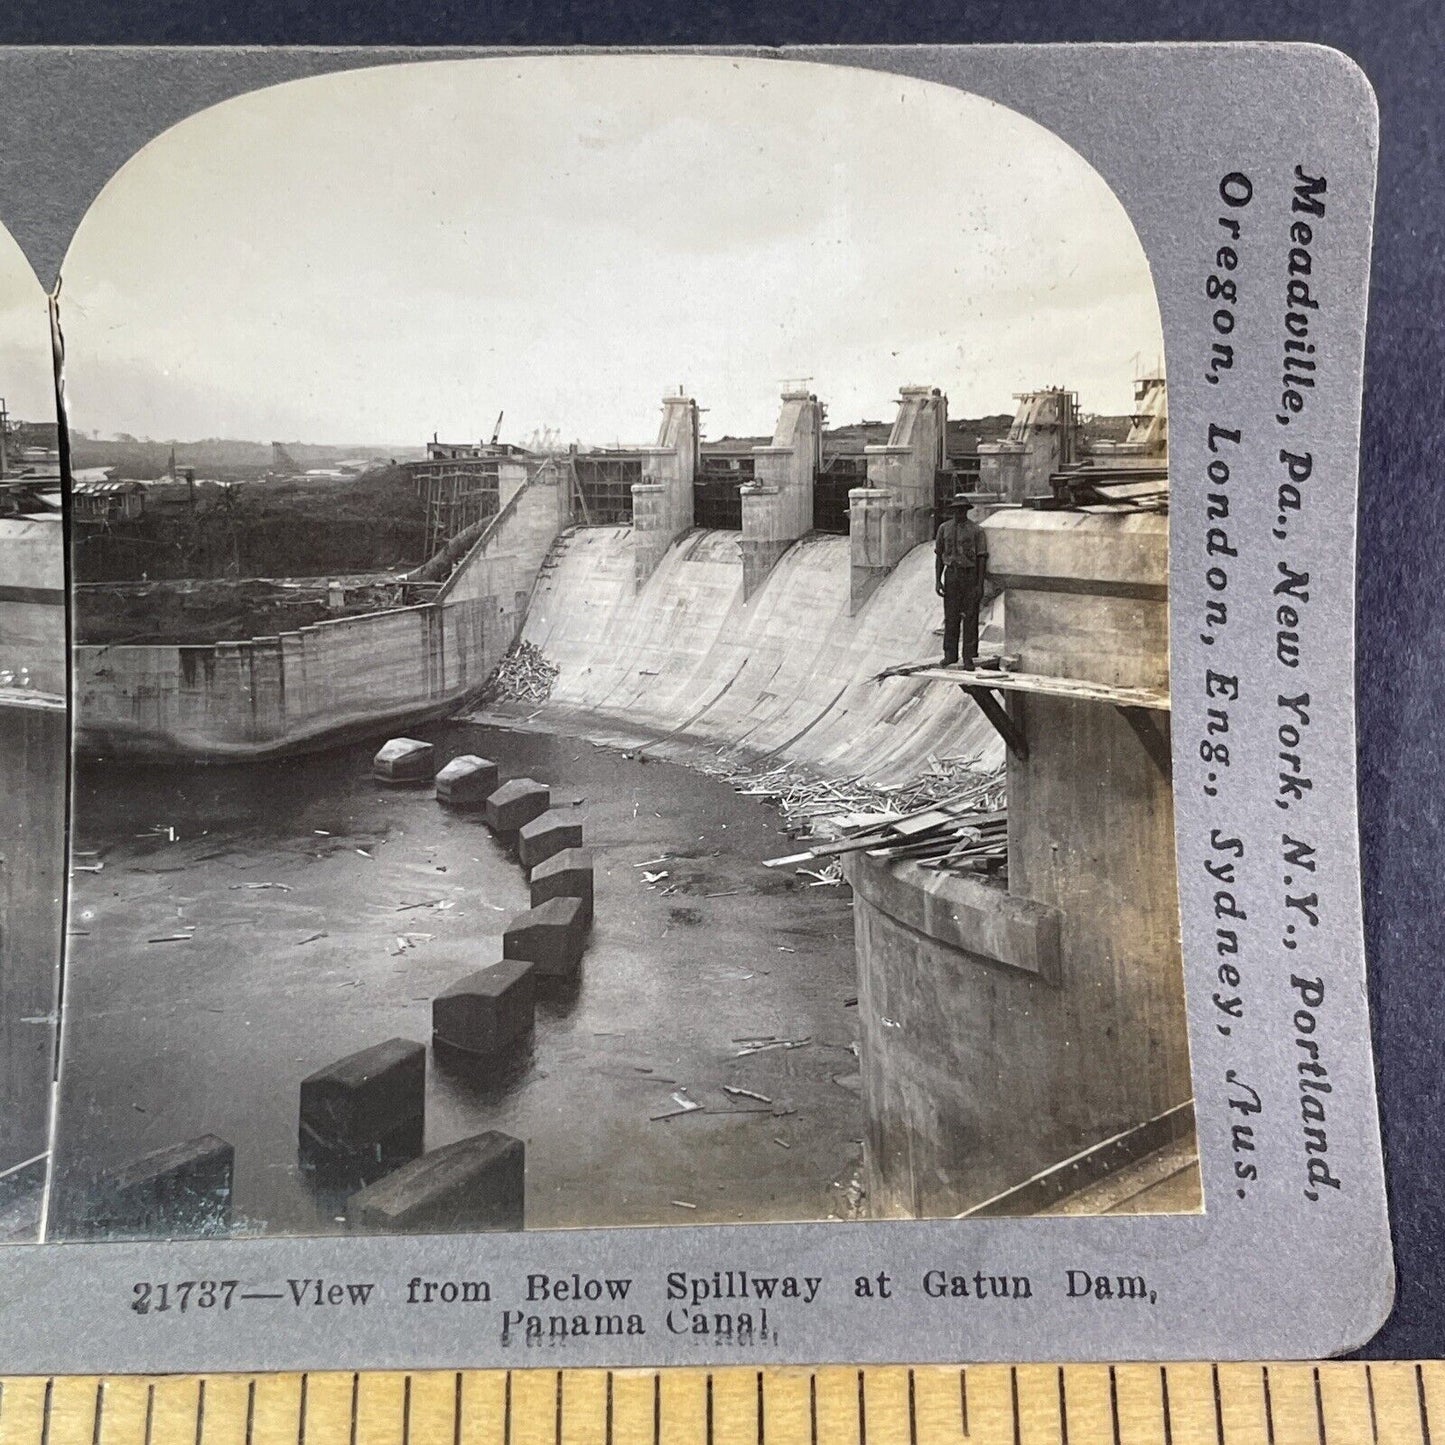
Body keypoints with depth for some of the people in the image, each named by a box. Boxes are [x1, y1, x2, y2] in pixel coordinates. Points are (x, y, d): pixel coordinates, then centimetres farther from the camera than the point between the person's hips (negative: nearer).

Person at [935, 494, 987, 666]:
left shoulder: (976, 530, -3)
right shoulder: (944, 528, 7)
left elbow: (982, 558, -4)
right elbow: (939, 555, 10)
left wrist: (980, 584, -9)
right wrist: (937, 581, 2)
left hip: (970, 576, -3)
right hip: (951, 575, 3)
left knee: (970, 618, 0)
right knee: (951, 617, 4)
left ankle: (968, 656, 6)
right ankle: (950, 655, 12)